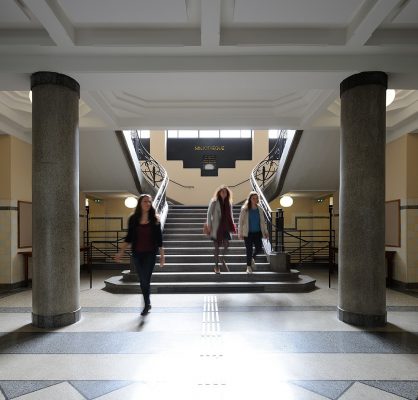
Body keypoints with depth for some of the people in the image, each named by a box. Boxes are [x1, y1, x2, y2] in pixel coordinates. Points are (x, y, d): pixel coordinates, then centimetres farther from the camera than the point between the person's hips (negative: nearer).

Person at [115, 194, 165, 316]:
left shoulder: (155, 219, -2)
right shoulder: (133, 219, 1)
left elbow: (159, 238, -1)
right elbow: (129, 237, 6)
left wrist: (162, 255, -2)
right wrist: (121, 251, 0)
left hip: (150, 253, -2)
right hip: (137, 253, 2)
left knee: (146, 280, -5)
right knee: (142, 280, 11)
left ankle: (146, 305, 12)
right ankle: (148, 303, 30)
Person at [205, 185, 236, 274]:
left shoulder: (228, 203, 9)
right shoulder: (214, 202, -5)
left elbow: (230, 215, 17)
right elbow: (209, 214, -5)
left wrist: (232, 225, 10)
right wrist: (209, 225, -10)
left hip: (225, 227, 4)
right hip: (216, 227, -4)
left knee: (227, 244, -3)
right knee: (217, 246, 3)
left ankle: (222, 259, 26)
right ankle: (216, 266, 16)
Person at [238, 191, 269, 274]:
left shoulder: (259, 209, 4)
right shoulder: (244, 209, -7)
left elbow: (263, 221, 11)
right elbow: (240, 222, -5)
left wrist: (265, 231, 8)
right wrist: (240, 233, -8)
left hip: (257, 232, 3)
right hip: (248, 233, -3)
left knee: (258, 248, 0)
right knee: (249, 250, 1)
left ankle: (252, 258, 33)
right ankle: (248, 266, 19)